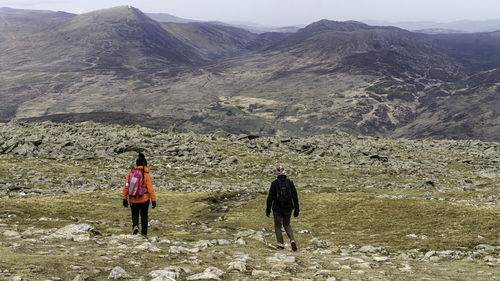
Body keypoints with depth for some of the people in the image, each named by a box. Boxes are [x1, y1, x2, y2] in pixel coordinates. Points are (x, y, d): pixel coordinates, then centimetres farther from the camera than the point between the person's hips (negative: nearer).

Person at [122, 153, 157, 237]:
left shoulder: (130, 173, -3)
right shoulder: (146, 175, -12)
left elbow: (125, 187, -3)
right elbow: (151, 189, -13)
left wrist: (124, 199, 3)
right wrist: (153, 201, -7)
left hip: (133, 200, 1)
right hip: (144, 200, -1)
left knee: (135, 215, 18)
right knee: (144, 216, 17)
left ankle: (135, 226, -10)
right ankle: (144, 233, 18)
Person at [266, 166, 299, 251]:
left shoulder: (274, 183, -10)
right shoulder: (290, 182, -4)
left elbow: (270, 197, -9)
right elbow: (295, 197, -3)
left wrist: (268, 209, 0)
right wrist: (296, 209, 4)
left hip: (277, 209, -2)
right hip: (288, 208, 2)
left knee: (278, 226, 19)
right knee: (287, 224, 24)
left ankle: (281, 244, 17)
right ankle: (292, 240, 3)